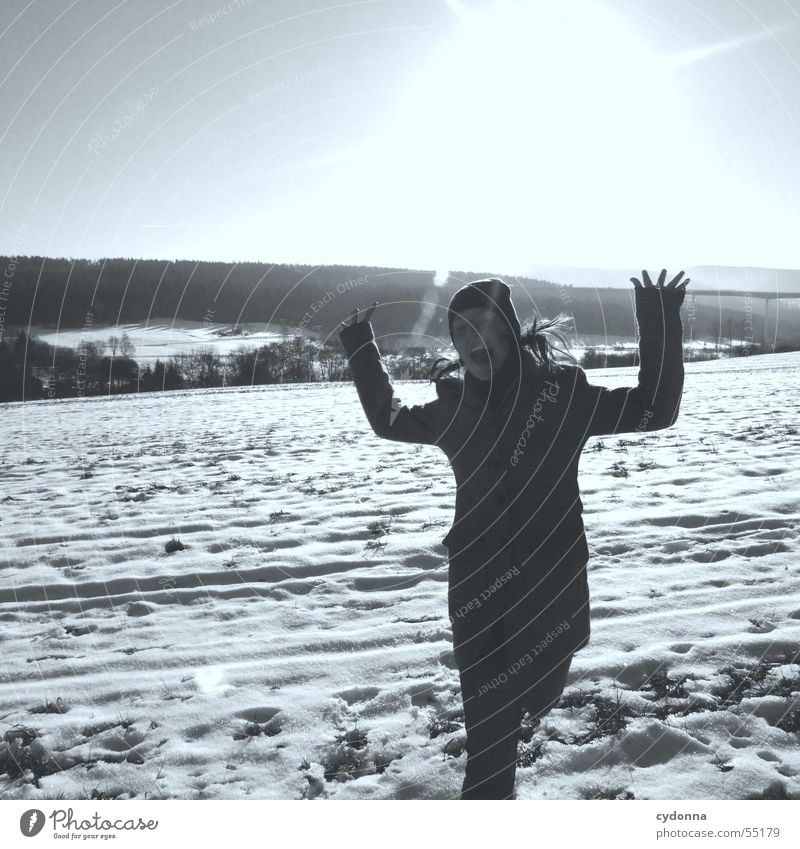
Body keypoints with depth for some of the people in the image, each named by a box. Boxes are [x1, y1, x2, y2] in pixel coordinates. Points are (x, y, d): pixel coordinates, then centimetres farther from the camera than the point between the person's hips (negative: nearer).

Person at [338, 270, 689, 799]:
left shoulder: (559, 392, -7)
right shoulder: (453, 406, 2)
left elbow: (655, 409, -5)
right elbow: (388, 419, 19)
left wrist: (660, 325, -15)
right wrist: (362, 347, 17)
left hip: (550, 582, -1)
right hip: (477, 583, 1)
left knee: (537, 696, 16)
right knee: (488, 712, 4)